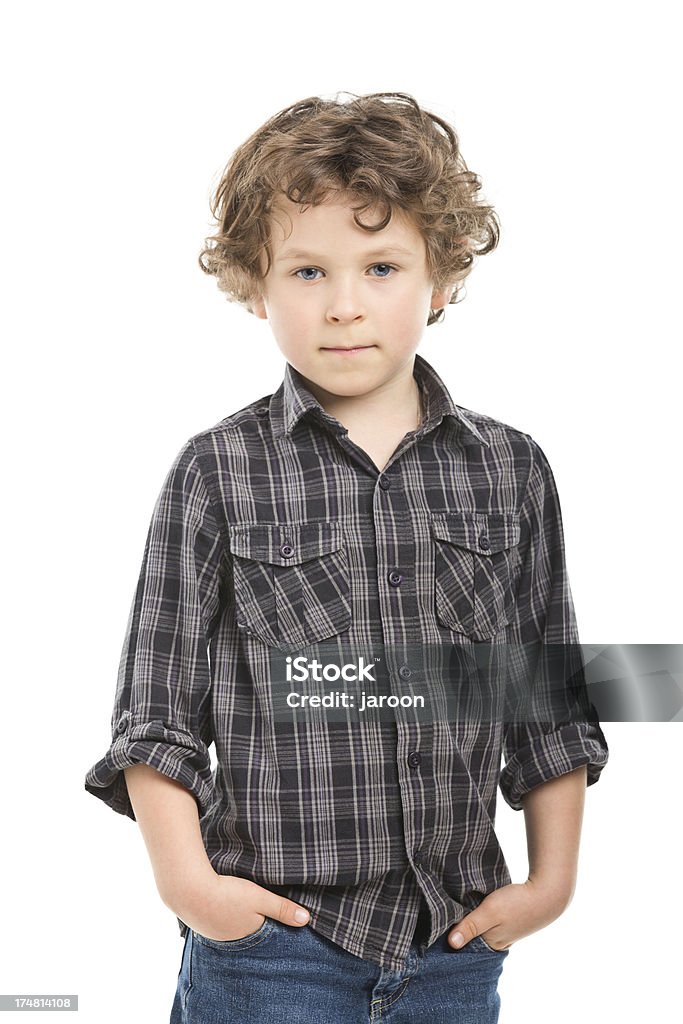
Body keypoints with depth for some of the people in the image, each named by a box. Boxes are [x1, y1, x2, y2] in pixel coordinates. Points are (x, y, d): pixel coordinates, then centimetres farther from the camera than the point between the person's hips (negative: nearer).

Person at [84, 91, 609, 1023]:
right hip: (271, 929, -2)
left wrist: (553, 878, 6)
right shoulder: (218, 474, -3)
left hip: (457, 942, 3)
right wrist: (184, 875, -11)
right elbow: (156, 704, -2)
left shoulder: (511, 471, 4)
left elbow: (551, 700, 9)